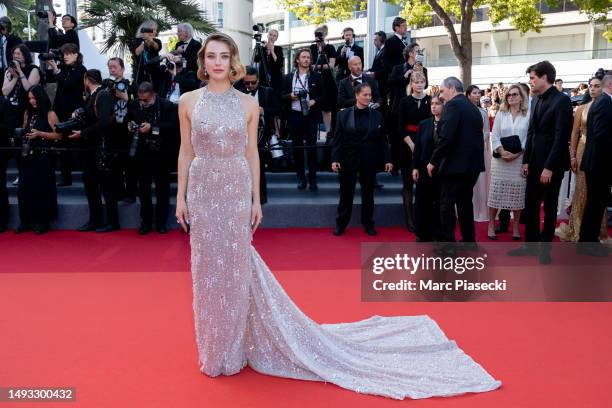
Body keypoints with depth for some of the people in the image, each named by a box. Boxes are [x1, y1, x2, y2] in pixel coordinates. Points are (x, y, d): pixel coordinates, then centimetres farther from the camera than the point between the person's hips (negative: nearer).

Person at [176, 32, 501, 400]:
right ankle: (215, 347, 29)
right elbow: (186, 151, 5)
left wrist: (256, 200, 1)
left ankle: (232, 348, 25)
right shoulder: (189, 101, 3)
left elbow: (252, 153, 3)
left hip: (236, 191, -1)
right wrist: (181, 196, 1)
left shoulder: (247, 104, 1)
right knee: (208, 267, 9)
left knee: (235, 267, 6)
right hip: (202, 191, 1)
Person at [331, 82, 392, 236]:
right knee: (346, 194, 7)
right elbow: (338, 139, -3)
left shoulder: (377, 116, 2)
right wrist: (335, 159, -11)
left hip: (369, 161, 1)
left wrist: (387, 160, 0)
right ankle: (341, 224, 19)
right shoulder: (344, 115, -1)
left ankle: (368, 224, 23)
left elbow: (382, 140, 4)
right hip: (348, 160, -1)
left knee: (368, 194, 11)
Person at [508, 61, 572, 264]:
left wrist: (549, 167, -20)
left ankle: (545, 249, 17)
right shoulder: (538, 101, 11)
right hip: (535, 163, 7)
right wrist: (526, 161, 7)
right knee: (530, 204, 10)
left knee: (549, 206, 6)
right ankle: (530, 244, 21)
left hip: (551, 164, -7)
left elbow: (561, 137, -17)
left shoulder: (562, 100, -13)